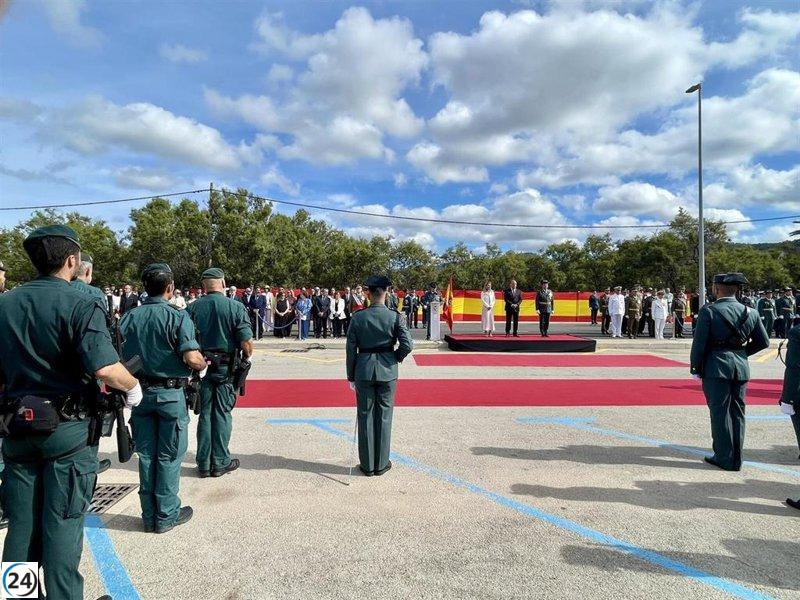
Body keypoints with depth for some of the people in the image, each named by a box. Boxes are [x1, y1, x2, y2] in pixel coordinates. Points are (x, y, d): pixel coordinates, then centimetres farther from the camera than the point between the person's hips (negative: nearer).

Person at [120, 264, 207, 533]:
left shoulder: (129, 317, 1)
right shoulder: (177, 316, -14)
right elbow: (192, 358, -24)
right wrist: (203, 365, -3)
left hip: (138, 392, 5)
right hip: (170, 393, -5)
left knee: (146, 454, 15)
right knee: (169, 456, 8)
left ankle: (149, 516, 25)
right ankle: (166, 516, 18)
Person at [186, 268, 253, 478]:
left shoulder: (192, 308, 0)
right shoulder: (235, 307, -10)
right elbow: (246, 343, -13)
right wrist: (246, 356, 8)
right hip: (226, 367, -3)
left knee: (205, 414, 12)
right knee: (222, 414, 7)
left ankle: (204, 463, 20)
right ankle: (220, 462, 15)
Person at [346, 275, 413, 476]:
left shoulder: (358, 318, -4)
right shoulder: (395, 317, -7)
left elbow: (351, 349, -1)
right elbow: (407, 345, -15)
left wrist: (351, 377, 8)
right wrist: (395, 358, 6)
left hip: (364, 371, 0)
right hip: (387, 371, 0)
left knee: (365, 416, 10)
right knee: (384, 416, 11)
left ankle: (367, 465, 19)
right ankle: (381, 464, 20)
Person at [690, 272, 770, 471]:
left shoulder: (708, 311, -10)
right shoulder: (750, 313, 6)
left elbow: (699, 342, -11)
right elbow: (763, 342, 12)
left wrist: (695, 368, -2)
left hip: (717, 367, -5)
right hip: (741, 367, 5)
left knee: (720, 413, 2)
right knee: (737, 413, 12)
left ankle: (725, 458, 8)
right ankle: (736, 460, 21)